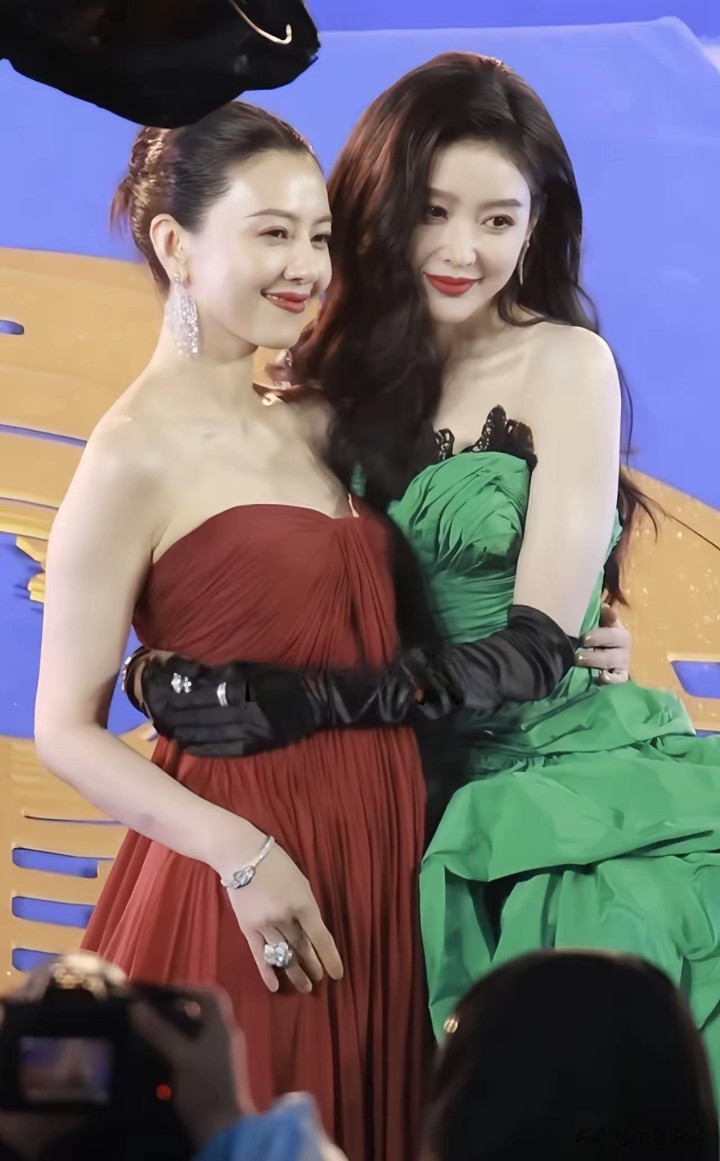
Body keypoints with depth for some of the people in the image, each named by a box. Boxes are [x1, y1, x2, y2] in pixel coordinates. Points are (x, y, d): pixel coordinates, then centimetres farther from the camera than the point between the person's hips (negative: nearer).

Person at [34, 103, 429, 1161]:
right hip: (247, 873, -7)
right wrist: (242, 856, -21)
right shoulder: (140, 456, -12)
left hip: (378, 852, 7)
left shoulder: (311, 424, 8)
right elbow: (66, 730, -12)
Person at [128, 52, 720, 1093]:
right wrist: (168, 675, -18)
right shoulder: (347, 374, 5)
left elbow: (538, 646, -13)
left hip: (582, 788, -4)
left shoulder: (564, 362, -9)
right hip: (438, 801, 4)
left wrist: (299, 705, -21)